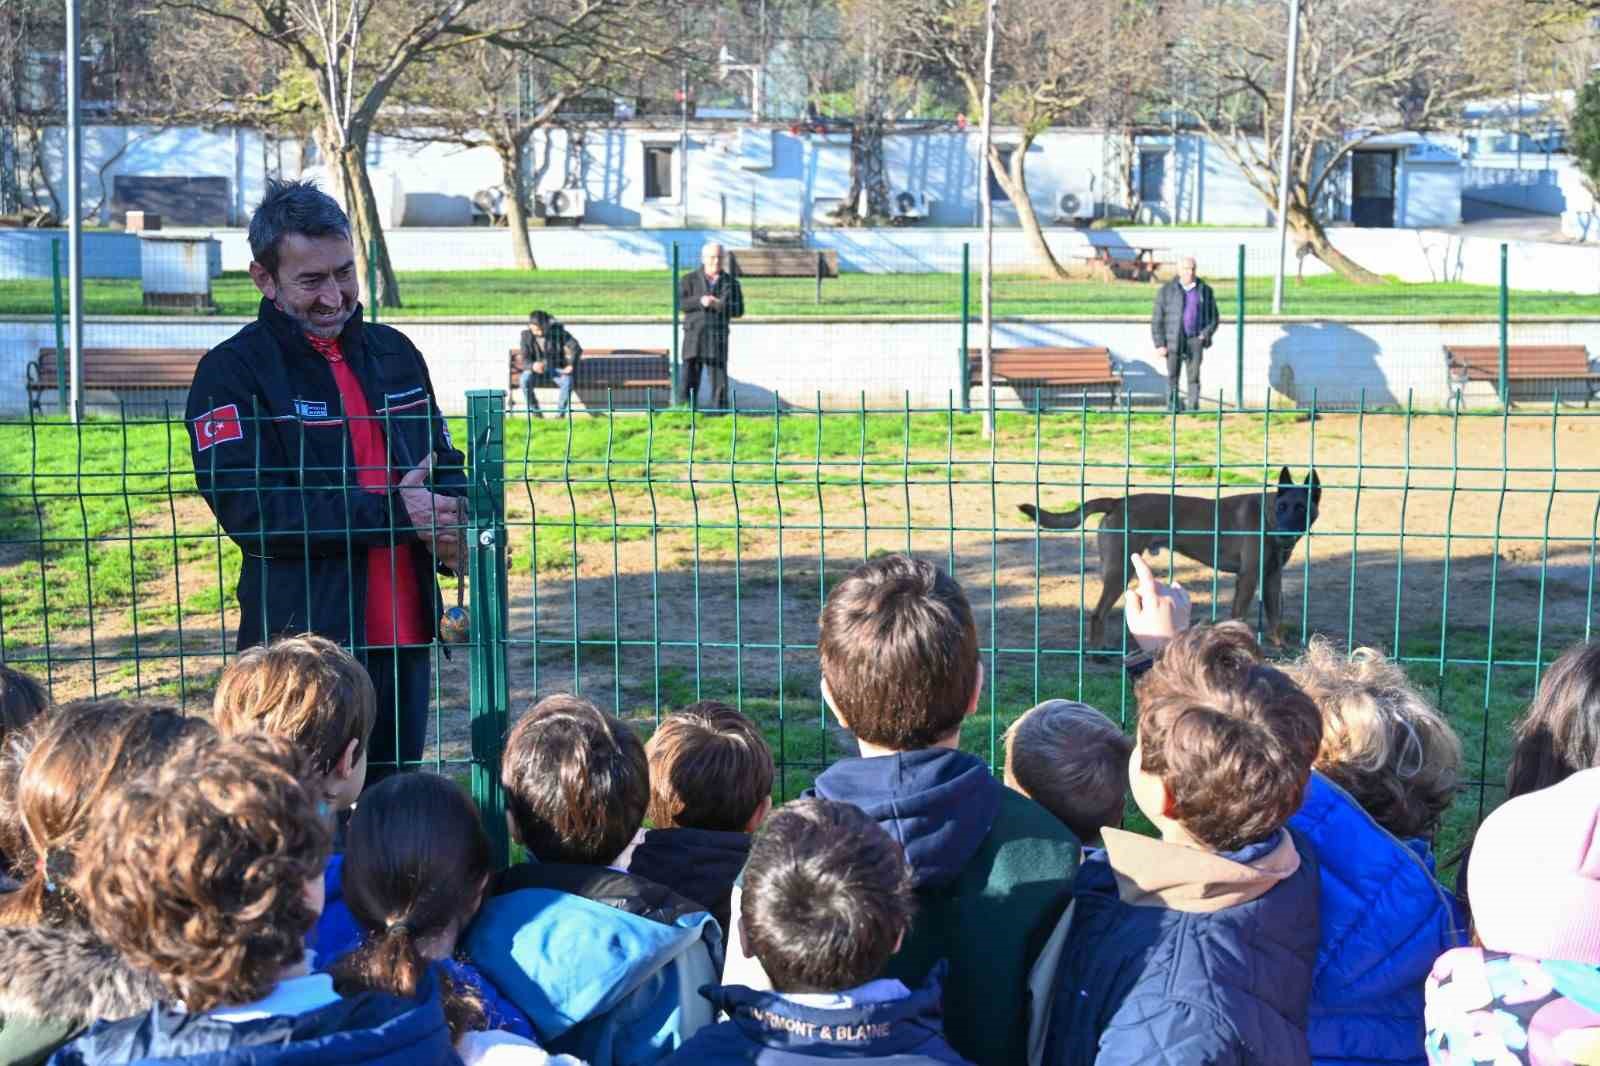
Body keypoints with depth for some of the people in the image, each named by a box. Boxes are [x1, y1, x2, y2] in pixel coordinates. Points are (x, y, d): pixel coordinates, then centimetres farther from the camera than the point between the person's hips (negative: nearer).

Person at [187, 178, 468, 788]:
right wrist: (393, 513, -19)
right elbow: (248, 508, -17)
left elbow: (444, 463, 22)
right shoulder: (233, 372, -6)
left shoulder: (394, 353, 13)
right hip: (300, 641, -6)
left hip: (402, 637, 6)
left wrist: (452, 526, -3)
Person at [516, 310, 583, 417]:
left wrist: (571, 365, -27)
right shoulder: (526, 336, -7)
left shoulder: (557, 331, -9)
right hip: (536, 369, 0)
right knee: (525, 379, -33)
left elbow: (576, 348, -10)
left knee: (567, 381, -33)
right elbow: (523, 360, -12)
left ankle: (560, 412, -16)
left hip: (556, 368, 0)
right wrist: (532, 366, -36)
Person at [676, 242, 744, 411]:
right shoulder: (690, 279, 8)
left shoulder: (731, 282, 9)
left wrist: (719, 304, -14)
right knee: (689, 378, -3)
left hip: (718, 338, 0)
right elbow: (680, 303, -4)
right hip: (694, 336, 0)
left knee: (719, 380, -3)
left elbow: (739, 310, 2)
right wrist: (699, 301, -21)